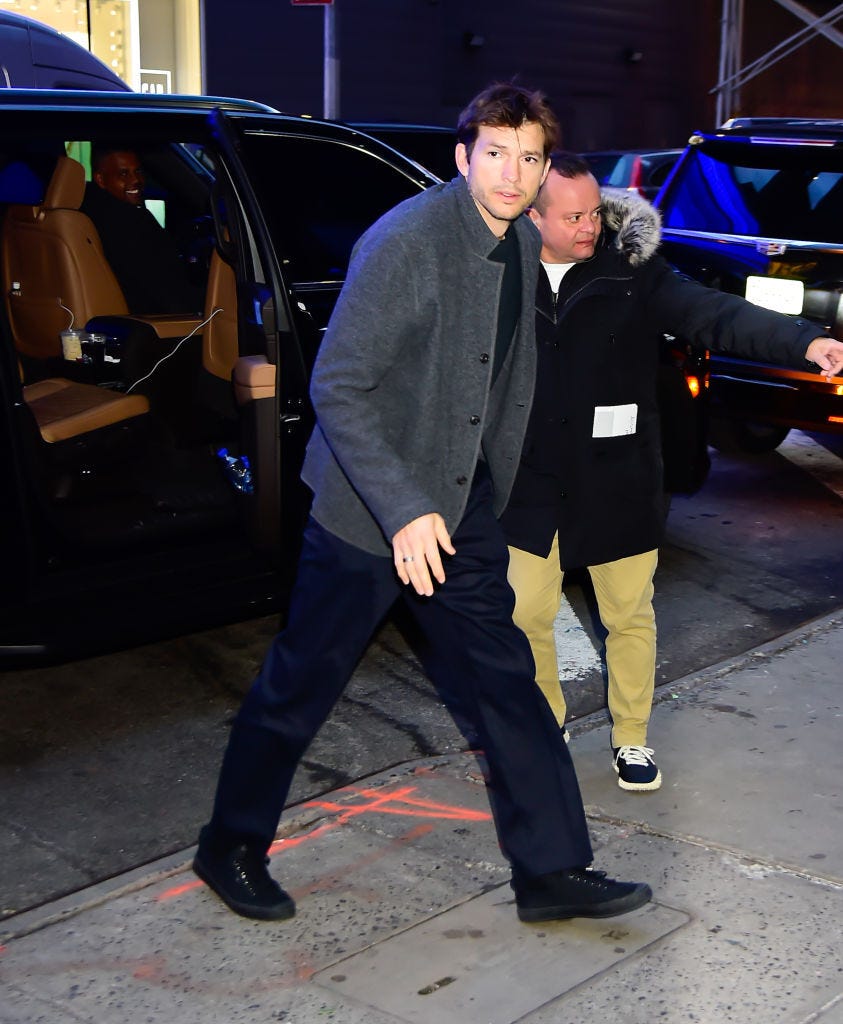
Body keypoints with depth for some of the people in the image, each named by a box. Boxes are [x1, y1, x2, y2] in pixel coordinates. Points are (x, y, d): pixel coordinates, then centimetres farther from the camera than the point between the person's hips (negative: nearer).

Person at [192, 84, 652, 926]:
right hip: (368, 509, -7)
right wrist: (403, 510, -25)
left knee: (504, 678, 8)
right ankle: (230, 848, 26)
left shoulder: (522, 244, 4)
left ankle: (552, 870, 19)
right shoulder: (405, 241, -20)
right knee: (299, 686, 6)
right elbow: (336, 387, -21)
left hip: (458, 508, 7)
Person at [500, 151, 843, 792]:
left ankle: (631, 739, 30)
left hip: (619, 490, -1)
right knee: (528, 614, 9)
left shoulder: (632, 271, -6)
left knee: (630, 618, 10)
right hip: (534, 489, 1)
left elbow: (715, 315, -18)